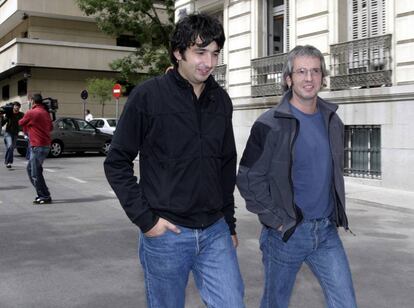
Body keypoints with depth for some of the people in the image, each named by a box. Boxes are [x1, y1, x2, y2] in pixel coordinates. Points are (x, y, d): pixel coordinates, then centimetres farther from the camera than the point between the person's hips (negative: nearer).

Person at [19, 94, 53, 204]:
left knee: (36, 173, -3)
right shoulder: (46, 112, 10)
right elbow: (51, 127, 19)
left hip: (37, 146, -9)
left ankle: (45, 197, -1)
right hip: (46, 145, 9)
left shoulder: (31, 113, -12)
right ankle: (42, 194, 22)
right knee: (30, 169, 20)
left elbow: (21, 123, 5)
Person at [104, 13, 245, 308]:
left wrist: (229, 222, 14)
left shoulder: (221, 100, 6)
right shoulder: (148, 95, -8)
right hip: (166, 233, -3)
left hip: (215, 233, 4)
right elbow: (117, 163, -6)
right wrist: (145, 219, -11)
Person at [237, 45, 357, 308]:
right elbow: (248, 178, -13)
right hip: (286, 233, -4)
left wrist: (336, 215, 12)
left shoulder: (332, 121, 7)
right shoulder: (270, 125, -12)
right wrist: (276, 220, -13)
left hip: (327, 231, 5)